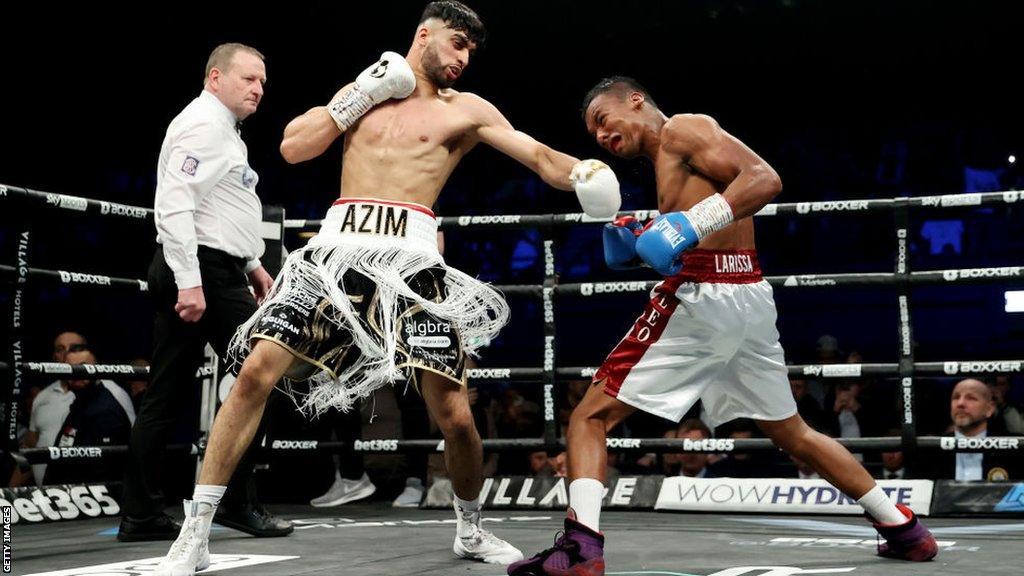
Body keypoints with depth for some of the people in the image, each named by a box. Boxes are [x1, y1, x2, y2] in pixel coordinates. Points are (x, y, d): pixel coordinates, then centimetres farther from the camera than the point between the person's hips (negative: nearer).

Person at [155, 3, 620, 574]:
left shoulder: (466, 109, 14)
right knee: (256, 371, -14)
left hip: (412, 259, -1)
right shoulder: (363, 89, 20)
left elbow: (539, 156, 4)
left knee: (455, 415, -7)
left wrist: (584, 173, -16)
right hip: (338, 248, 1)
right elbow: (294, 147, 11)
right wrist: (359, 97, 5)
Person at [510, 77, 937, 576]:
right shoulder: (670, 161, 25)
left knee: (590, 417, -4)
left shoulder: (682, 129, -2)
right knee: (792, 432, 23)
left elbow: (765, 179, -16)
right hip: (752, 298, 10)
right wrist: (641, 249, 8)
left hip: (703, 300, -10)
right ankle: (904, 529, 29)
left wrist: (688, 223, -24)